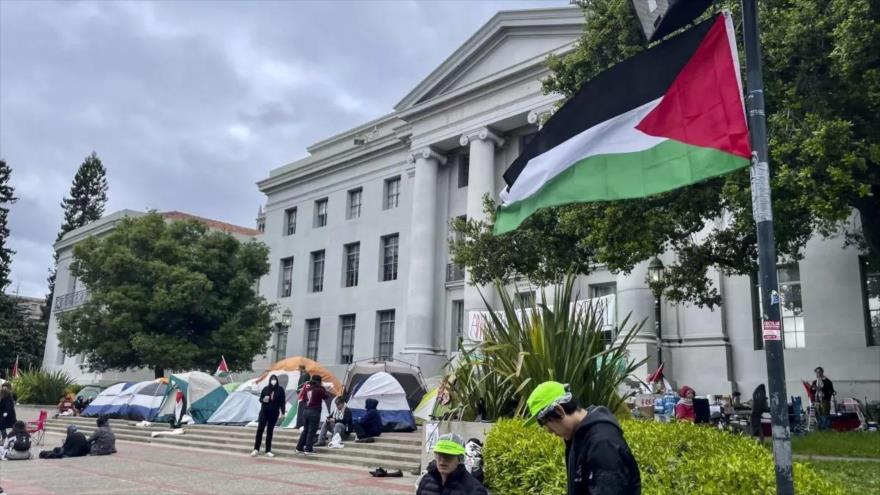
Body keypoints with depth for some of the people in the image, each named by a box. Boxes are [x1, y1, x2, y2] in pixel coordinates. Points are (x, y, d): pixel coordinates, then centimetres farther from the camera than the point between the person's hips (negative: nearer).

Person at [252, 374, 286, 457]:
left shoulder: (280, 390, -2)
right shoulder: (265, 389, 0)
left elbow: (283, 402, 0)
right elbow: (260, 399, 8)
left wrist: (283, 412, -4)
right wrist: (263, 400, -15)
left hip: (274, 413, 0)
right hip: (264, 411, 0)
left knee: (270, 431, 6)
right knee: (260, 429, -6)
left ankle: (268, 451, 12)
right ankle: (256, 449, 3)